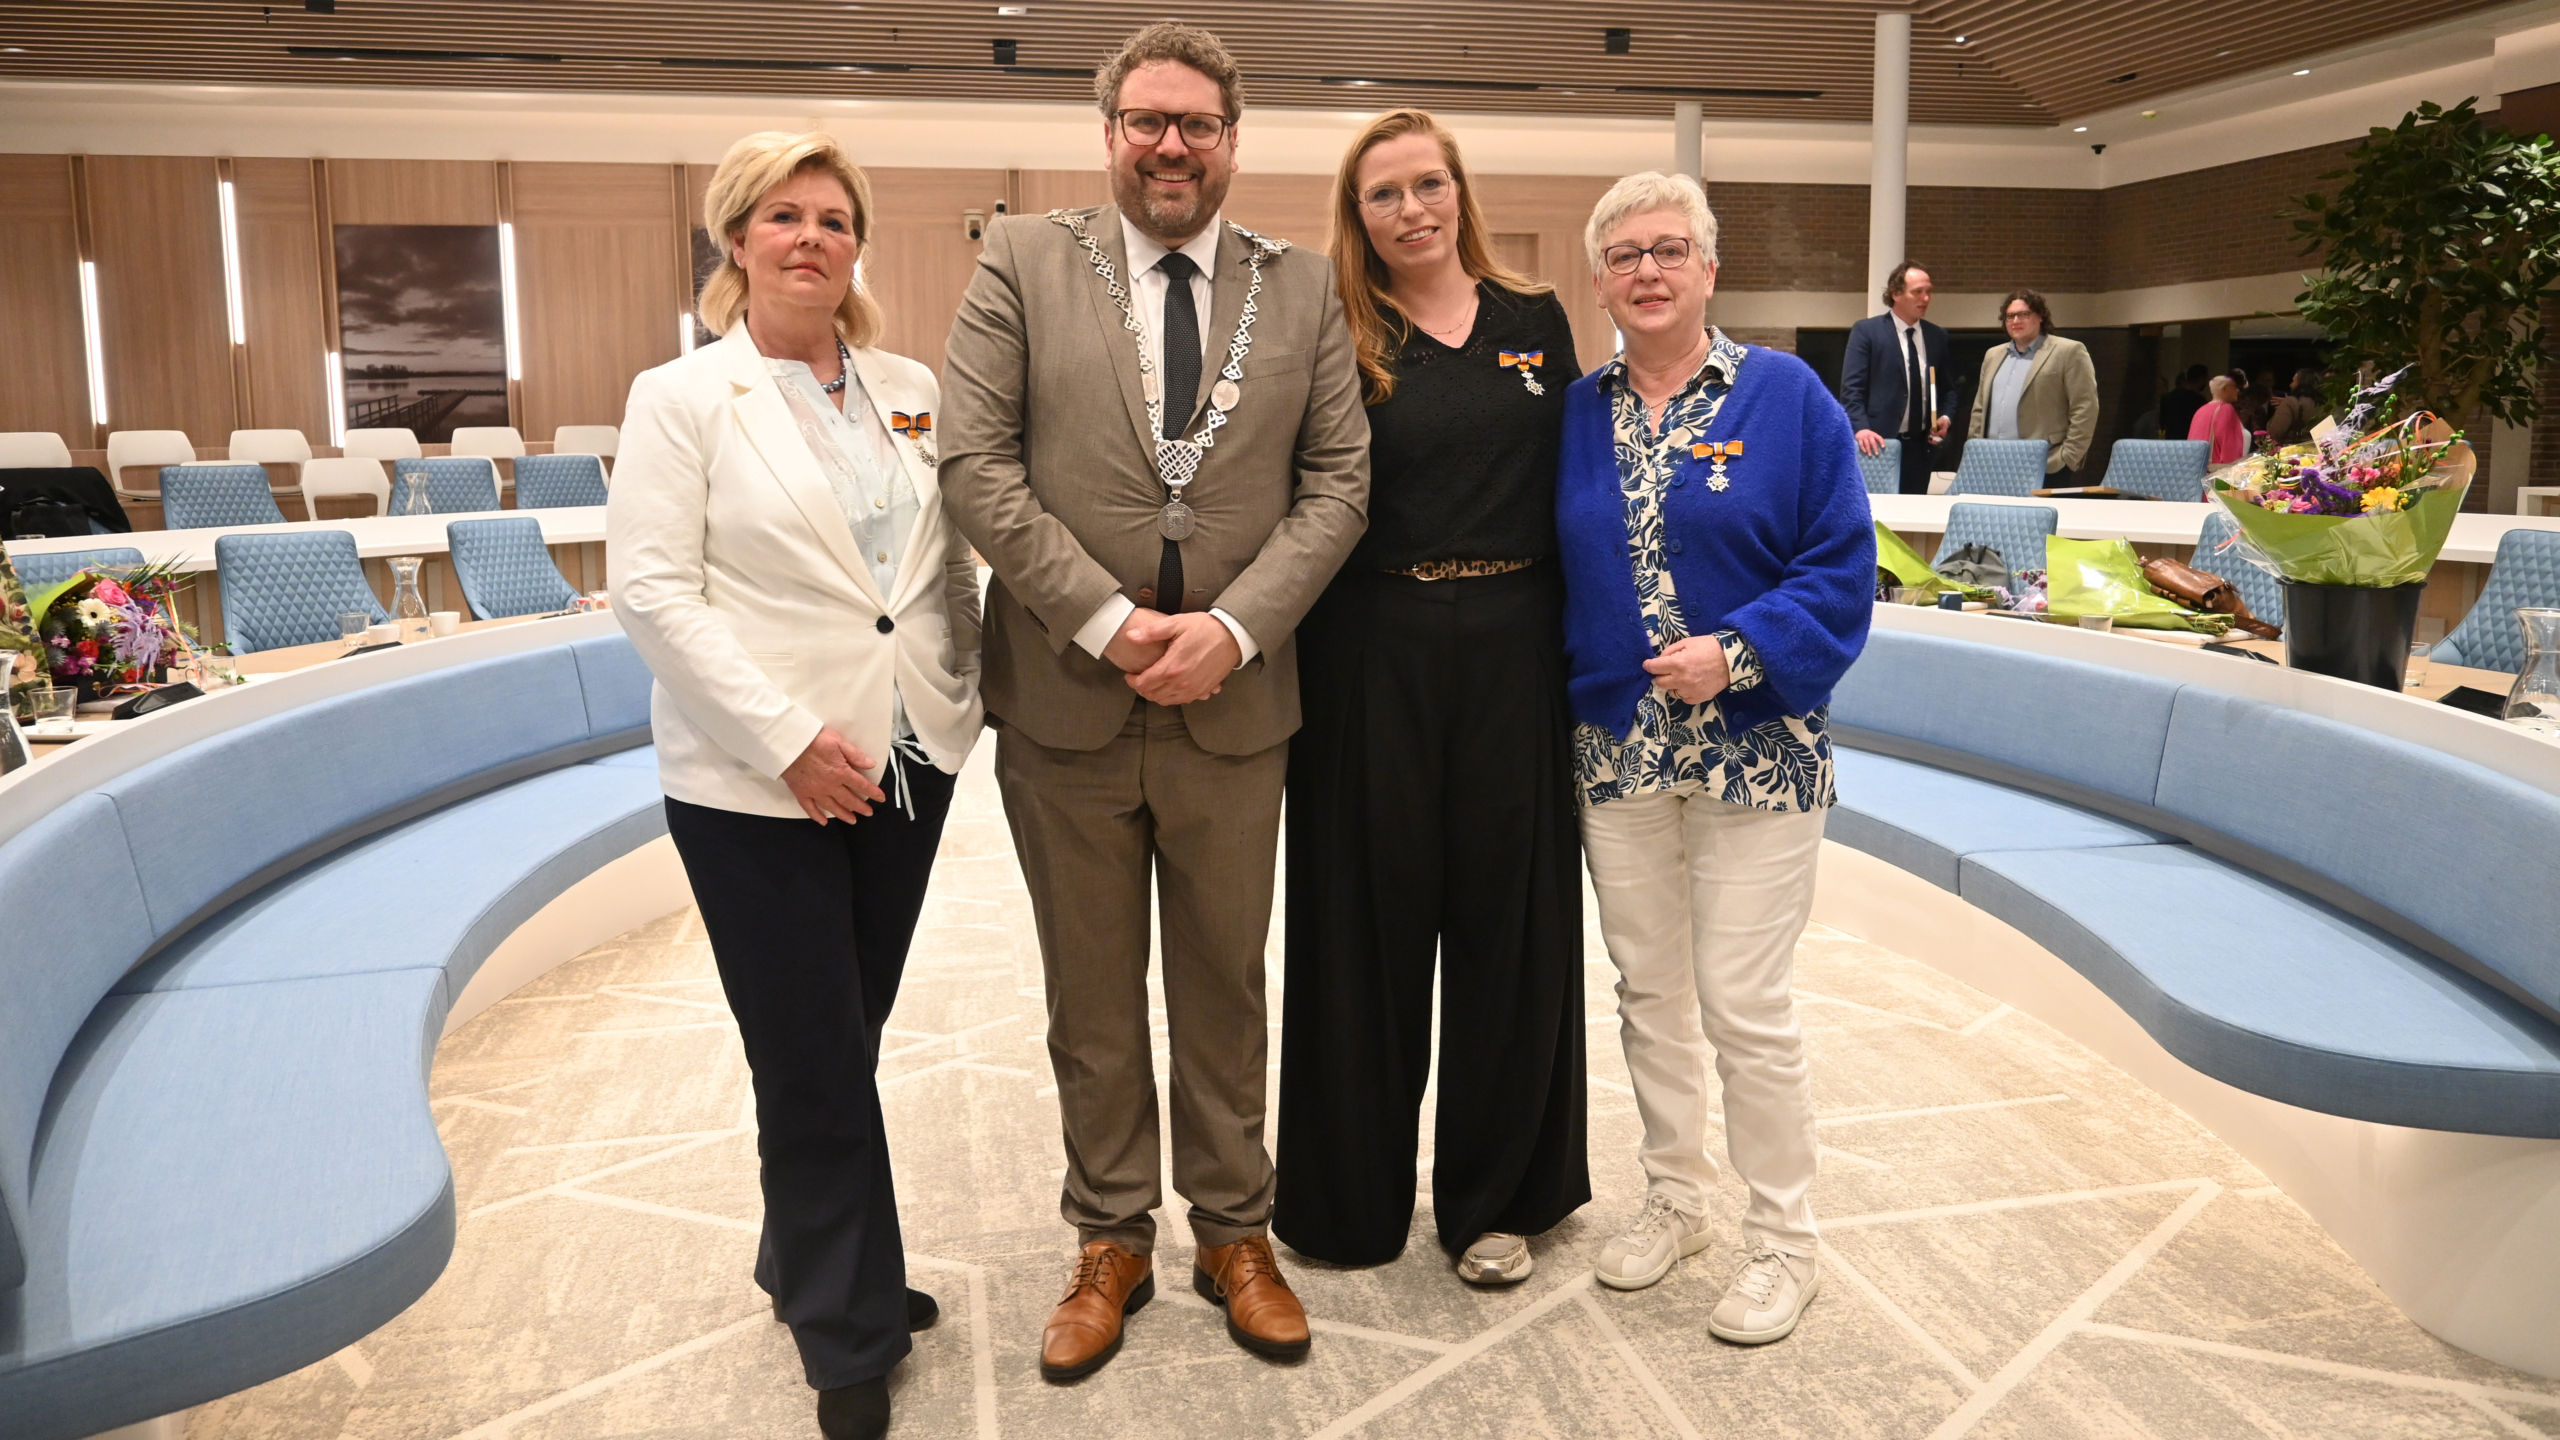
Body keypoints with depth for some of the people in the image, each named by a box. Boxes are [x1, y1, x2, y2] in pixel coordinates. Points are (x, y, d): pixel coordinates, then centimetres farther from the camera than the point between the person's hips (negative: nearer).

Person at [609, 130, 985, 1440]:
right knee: (813, 1061, 2)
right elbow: (652, 587, -12)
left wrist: (963, 686, 4)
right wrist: (790, 738, -18)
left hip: (906, 760, 4)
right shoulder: (683, 397, -5)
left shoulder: (908, 389, 8)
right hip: (759, 783, -4)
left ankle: (810, 1267, 37)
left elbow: (953, 554, 14)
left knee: (851, 1036, 15)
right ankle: (850, 1334, 20)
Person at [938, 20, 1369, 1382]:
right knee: (1092, 999, 13)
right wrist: (1106, 618, -14)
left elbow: (1338, 480, 1)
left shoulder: (1301, 287, 5)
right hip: (1066, 704, 0)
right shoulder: (1024, 261, 0)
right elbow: (974, 462, -7)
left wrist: (1231, 627, -13)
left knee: (1226, 987, 15)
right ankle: (1110, 1243, 31)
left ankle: (1233, 1231, 33)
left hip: (1234, 703, 1)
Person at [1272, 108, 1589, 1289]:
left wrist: (1579, 646, 4)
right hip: (1373, 656, -2)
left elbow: (1571, 483, 10)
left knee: (1508, 918, 8)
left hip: (1512, 655, 2)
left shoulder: (1535, 323, 9)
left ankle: (1493, 1193, 26)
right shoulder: (1338, 338, 1)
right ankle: (1352, 1188, 25)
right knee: (1370, 914, 7)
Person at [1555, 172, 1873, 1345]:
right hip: (1617, 753, 4)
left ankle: (1784, 1241, 19)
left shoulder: (1784, 396, -5)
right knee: (1647, 988, 14)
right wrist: (1573, 696, 1)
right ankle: (1674, 1198, 33)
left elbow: (1842, 569, -8)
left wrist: (1738, 653, -20)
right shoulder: (1578, 411, 6)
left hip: (1754, 753, -4)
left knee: (1744, 1006, -1)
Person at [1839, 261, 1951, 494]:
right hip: (1879, 444, -5)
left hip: (1920, 445, 5)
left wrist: (1945, 417, 1)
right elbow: (1852, 387, -9)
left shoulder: (1937, 336, 13)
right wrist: (1861, 428, -22)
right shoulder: (1866, 331, -2)